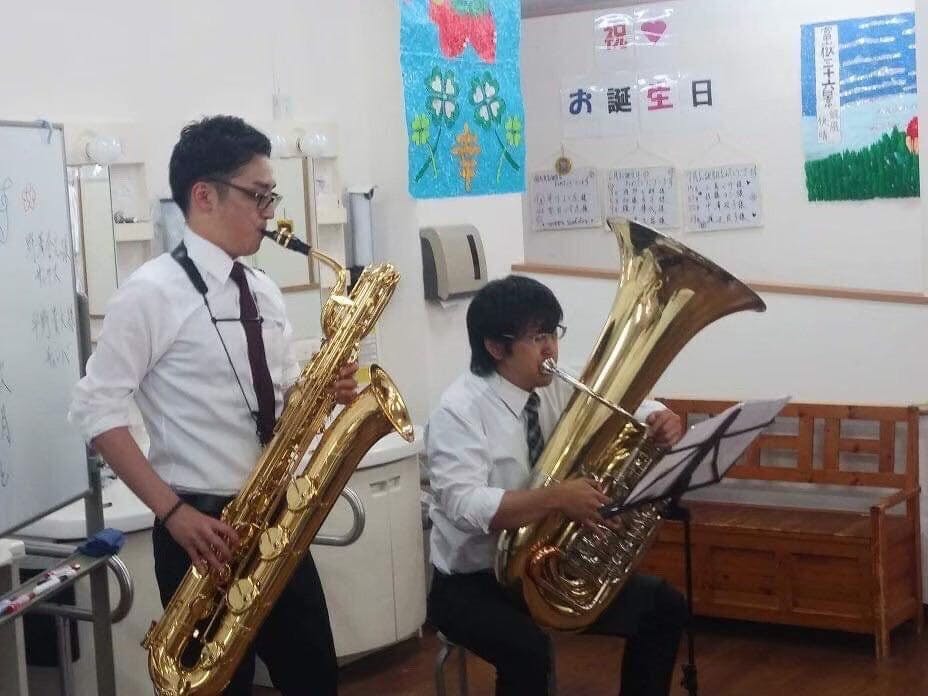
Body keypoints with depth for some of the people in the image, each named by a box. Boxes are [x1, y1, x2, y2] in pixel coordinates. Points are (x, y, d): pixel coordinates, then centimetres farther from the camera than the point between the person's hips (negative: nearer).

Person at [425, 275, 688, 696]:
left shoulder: (558, 390, 0)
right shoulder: (460, 411, -20)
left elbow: (623, 408, 11)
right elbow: (465, 505, -33)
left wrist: (660, 422, -13)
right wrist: (558, 498, -43)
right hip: (475, 582, -7)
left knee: (664, 607, 3)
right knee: (528, 649, -35)